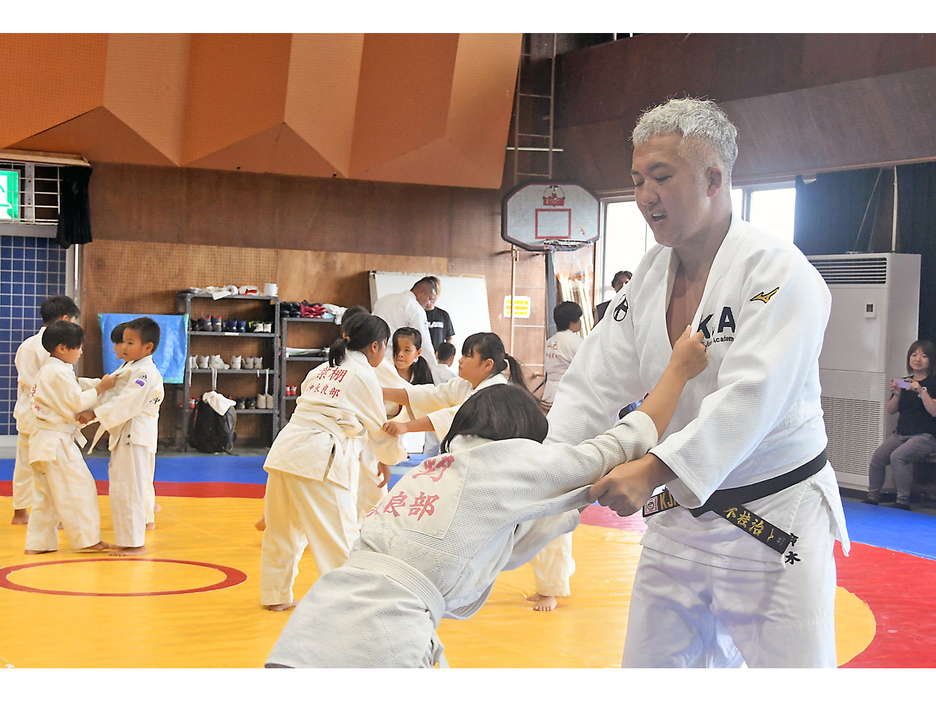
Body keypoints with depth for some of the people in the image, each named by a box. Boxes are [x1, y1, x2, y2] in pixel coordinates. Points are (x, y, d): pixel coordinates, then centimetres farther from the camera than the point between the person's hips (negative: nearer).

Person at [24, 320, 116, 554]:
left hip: (43, 442, 11)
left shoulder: (47, 370, 17)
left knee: (45, 494, 14)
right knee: (78, 489, -2)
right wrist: (100, 388, -10)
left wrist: (100, 383, 7)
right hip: (58, 442, -11)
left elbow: (75, 387, 18)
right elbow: (76, 402, -18)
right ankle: (87, 539, 4)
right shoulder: (60, 373, -16)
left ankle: (37, 543, 16)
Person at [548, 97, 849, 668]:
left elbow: (749, 398, -28)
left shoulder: (780, 273, -18)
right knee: (649, 667, 15)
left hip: (776, 529, -6)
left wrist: (652, 471, -36)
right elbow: (595, 386, 3)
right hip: (679, 519, 7)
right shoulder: (647, 281, 5)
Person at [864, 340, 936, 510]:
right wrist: (897, 395, -5)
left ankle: (903, 501, -21)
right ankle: (872, 497, -7)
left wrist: (921, 392, -22)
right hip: (901, 433, 6)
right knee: (877, 456, -17)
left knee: (898, 456, -30)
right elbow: (891, 410, 13)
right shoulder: (903, 382, 15)